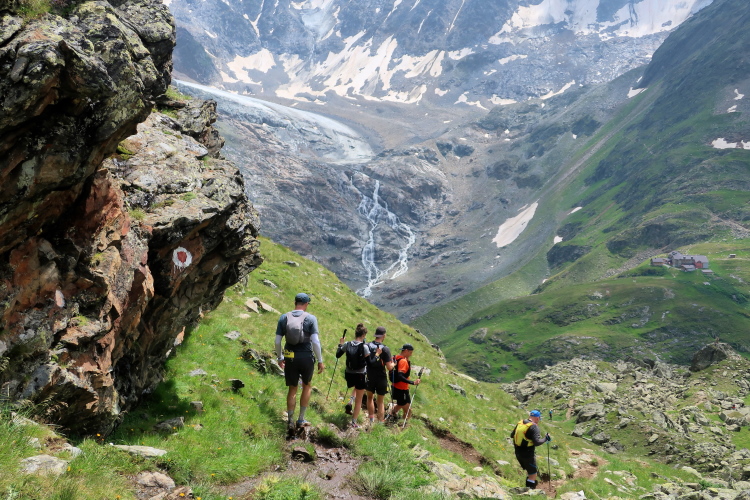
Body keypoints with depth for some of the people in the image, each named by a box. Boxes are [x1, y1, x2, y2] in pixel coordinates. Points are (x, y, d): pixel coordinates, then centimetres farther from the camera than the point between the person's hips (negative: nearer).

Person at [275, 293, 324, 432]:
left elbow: (277, 341, 1)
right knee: (307, 386, 20)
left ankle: (290, 421, 19)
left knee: (292, 389, 16)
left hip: (290, 358, 2)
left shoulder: (284, 318, 0)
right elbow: (315, 341, -13)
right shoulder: (311, 318, -7)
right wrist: (320, 361, -5)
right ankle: (301, 420, 23)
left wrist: (280, 357, 15)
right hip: (306, 358, -2)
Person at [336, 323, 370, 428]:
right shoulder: (364, 347, -16)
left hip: (349, 375, 4)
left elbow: (337, 355, 8)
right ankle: (354, 422, 12)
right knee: (359, 400, 10)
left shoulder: (347, 344, -5)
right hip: (360, 376, -4)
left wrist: (340, 344, 20)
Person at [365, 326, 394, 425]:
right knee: (380, 402, 10)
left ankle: (371, 421, 27)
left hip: (370, 378, 3)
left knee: (370, 397, 24)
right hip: (381, 379, -3)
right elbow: (389, 368, -17)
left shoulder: (367, 346, -7)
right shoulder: (385, 349, -17)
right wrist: (392, 363, 3)